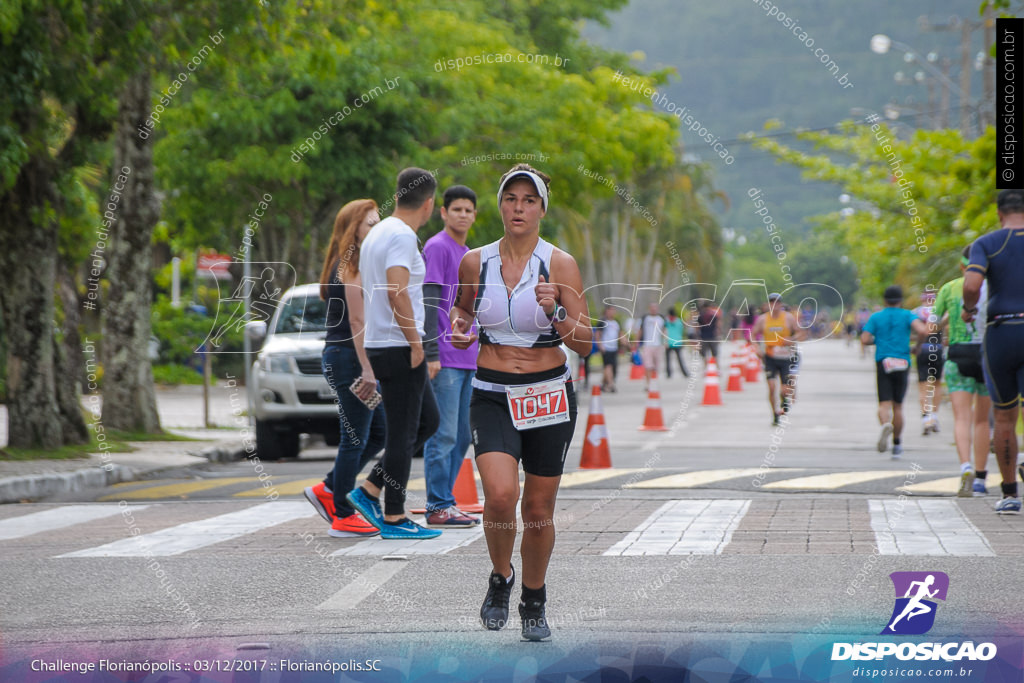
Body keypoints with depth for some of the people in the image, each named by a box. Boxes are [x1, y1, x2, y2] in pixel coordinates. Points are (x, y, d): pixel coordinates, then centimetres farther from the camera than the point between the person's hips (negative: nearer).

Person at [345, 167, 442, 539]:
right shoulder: (402, 236, -15)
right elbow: (397, 291, -26)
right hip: (399, 348, -10)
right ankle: (394, 518, 1)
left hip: (378, 345, 10)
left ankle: (369, 491, 13)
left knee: (428, 421, 17)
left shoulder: (377, 233, 16)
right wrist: (415, 341, -20)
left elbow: (367, 292, 22)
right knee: (403, 432, -3)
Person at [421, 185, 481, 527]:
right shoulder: (436, 248, -7)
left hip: (466, 358, 9)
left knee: (461, 437, 10)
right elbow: (429, 303, -13)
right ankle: (438, 507, -5)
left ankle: (446, 502, 15)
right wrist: (431, 354, -18)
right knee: (443, 435, -8)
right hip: (445, 360, -9)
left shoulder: (467, 254, 19)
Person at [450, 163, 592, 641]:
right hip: (492, 398, 0)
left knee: (538, 508, 7)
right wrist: (459, 327, 2)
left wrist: (555, 313, -25)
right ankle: (500, 577, 7)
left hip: (549, 397, 0)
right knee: (500, 494, -21)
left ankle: (534, 601, 30)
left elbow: (585, 345, -7)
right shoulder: (475, 262, 1)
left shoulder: (559, 264, -5)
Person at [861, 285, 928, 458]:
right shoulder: (907, 315, 5)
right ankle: (896, 444, 18)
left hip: (882, 364, 0)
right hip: (902, 364, 1)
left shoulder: (876, 317, 7)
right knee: (897, 405, 12)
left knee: (884, 404, -6)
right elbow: (922, 330, -12)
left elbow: (864, 340, -1)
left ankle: (886, 424, -40)